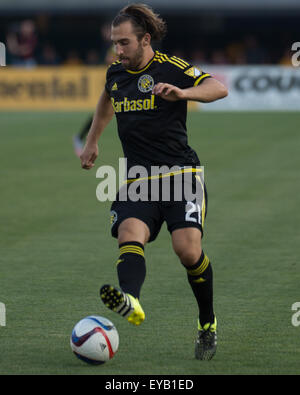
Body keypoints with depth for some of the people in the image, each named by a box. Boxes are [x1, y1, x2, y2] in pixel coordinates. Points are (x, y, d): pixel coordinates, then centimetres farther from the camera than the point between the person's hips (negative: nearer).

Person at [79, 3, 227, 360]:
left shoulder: (170, 68, -5)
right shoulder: (115, 73, 13)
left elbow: (219, 88, -16)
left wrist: (182, 93, -33)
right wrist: (92, 141, 38)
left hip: (179, 173, -5)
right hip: (138, 179, 5)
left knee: (187, 248, -19)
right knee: (129, 235, -25)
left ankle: (208, 324, 3)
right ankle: (130, 299, -52)